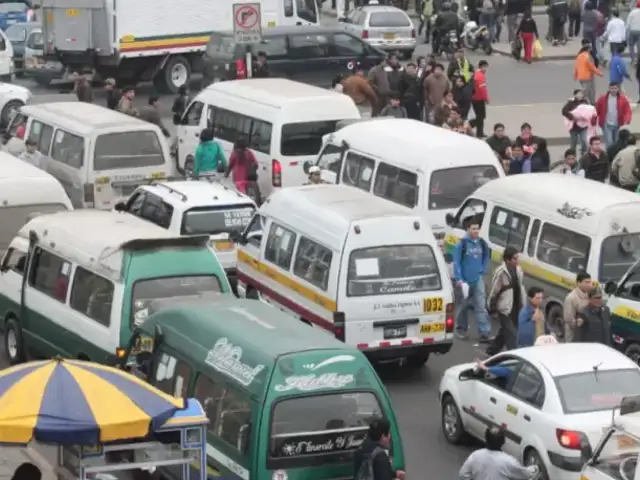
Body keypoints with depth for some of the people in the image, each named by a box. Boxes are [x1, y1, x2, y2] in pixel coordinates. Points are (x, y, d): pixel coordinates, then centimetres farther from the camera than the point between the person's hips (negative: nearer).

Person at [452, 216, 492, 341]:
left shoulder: (482, 244, 1)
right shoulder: (462, 244, -11)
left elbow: (486, 257, 16)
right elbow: (456, 262, -10)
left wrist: (483, 271, 7)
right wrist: (459, 279, -14)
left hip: (478, 279, 2)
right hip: (465, 280, -2)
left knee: (481, 305, -6)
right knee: (464, 305, 13)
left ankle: (484, 332, -11)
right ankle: (461, 328, 31)